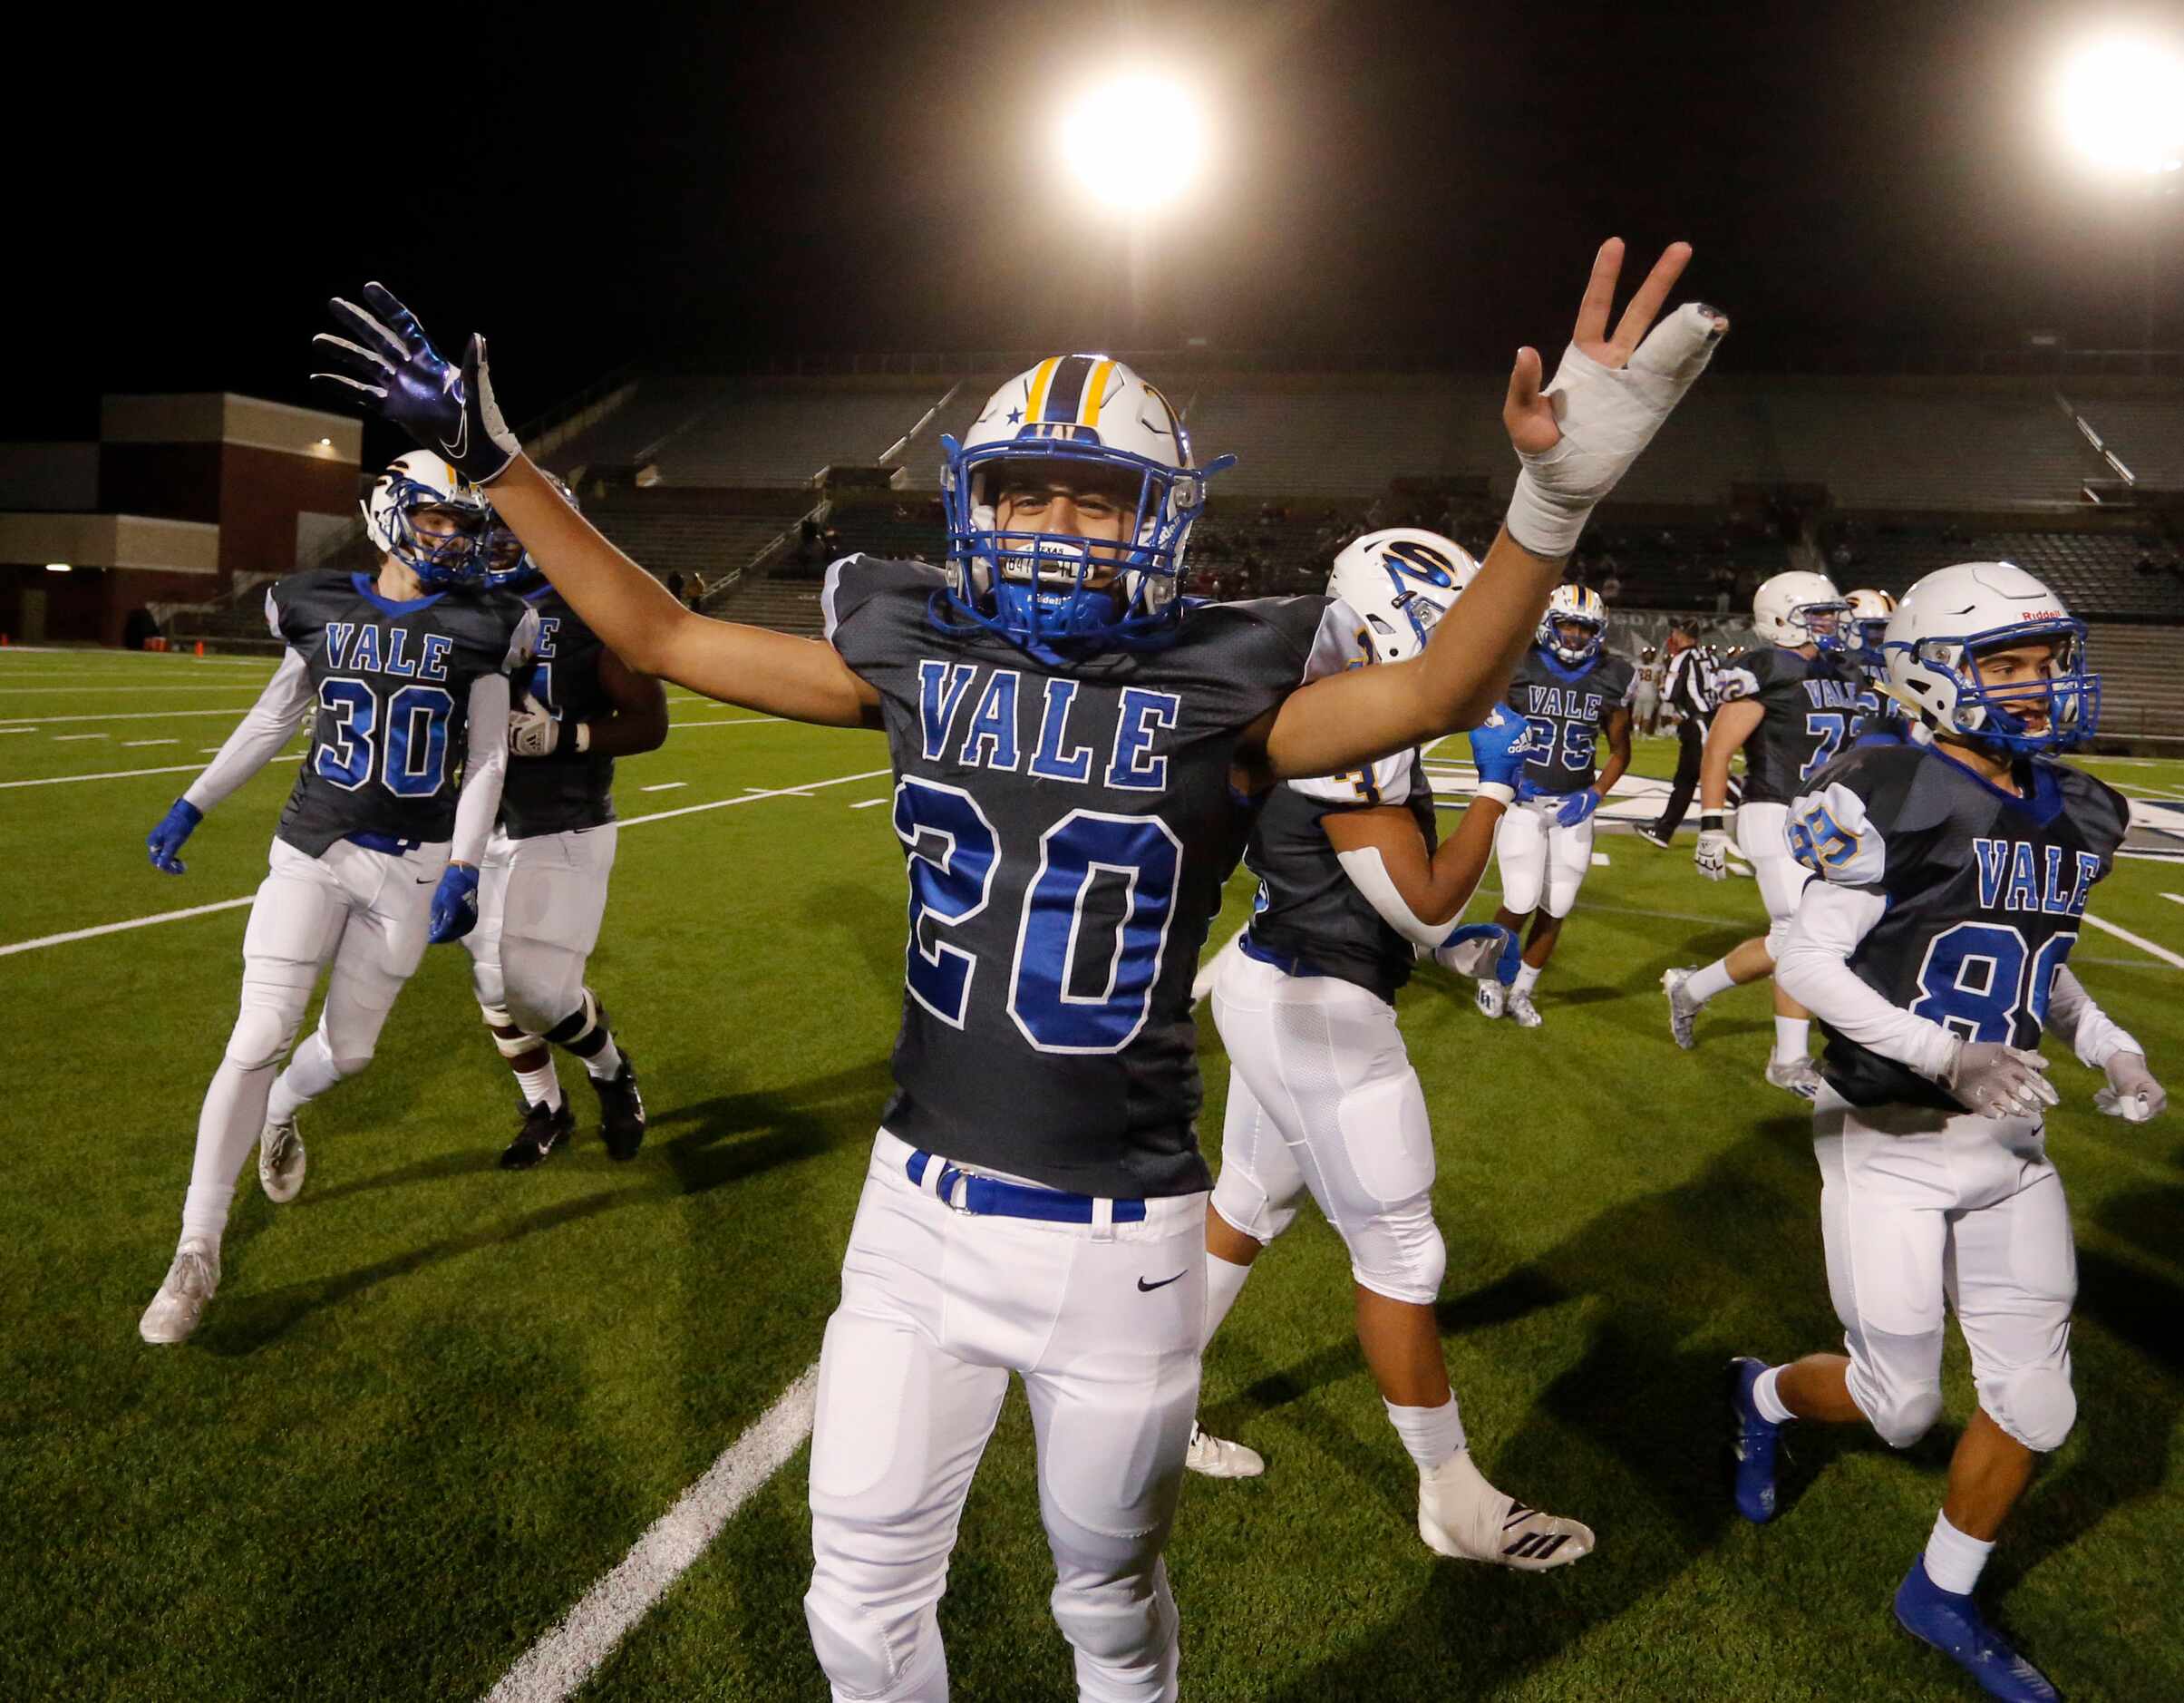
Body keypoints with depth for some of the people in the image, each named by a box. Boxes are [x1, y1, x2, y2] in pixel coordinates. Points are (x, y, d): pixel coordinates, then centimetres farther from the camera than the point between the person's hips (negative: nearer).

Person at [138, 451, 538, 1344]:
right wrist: (190, 806, 14)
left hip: (412, 867, 0)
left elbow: (487, 759, -3)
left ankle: (281, 1111, 46)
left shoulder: (475, 627, -3)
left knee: (348, 1048, 8)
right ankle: (196, 1253, 5)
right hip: (311, 852, 0)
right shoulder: (319, 607, 2)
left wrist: (463, 870, -12)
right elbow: (270, 720, 13)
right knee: (257, 1041, -6)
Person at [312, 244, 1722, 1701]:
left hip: (1119, 1238, -2)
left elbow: (1442, 691, -24)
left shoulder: (1217, 695, -9)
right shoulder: (914, 656, -1)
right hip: (922, 1206, 3)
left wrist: (1555, 497, -40)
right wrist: (494, 458, 5)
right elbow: (659, 635, 5)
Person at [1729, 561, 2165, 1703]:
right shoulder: (1899, 800, -17)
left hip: (2007, 1143, 7)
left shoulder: (2077, 817, 6)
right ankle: (1764, 1397, 38)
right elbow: (1806, 962, -17)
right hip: (1890, 1142, -7)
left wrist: (2112, 1049, 2)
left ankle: (1941, 1596, 34)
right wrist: (1944, 1056, -26)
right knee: (1900, 1407, 6)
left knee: (2035, 1403, 12)